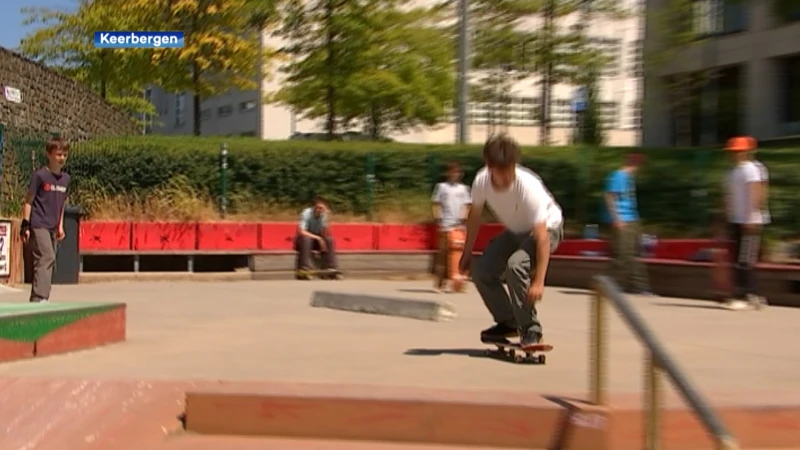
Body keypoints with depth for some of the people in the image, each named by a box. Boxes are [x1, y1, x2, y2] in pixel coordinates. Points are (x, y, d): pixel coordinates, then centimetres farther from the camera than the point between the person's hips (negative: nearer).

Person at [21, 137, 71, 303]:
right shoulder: (40, 175, -9)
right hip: (38, 225, -7)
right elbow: (28, 201, -6)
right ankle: (40, 298, -21)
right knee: (47, 258, -19)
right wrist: (25, 225, -11)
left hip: (52, 227, 7)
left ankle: (37, 299, 16)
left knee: (47, 261, 8)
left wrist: (60, 225, 15)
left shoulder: (65, 178, 10)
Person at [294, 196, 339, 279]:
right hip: (303, 240, -4)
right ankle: (304, 268, -40)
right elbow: (301, 232, -28)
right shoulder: (306, 213, -21)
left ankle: (331, 268, -21)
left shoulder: (323, 215, -8)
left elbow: (326, 233, -12)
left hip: (315, 239, 4)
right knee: (306, 238, -36)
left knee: (329, 240, -21)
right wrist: (317, 238, -30)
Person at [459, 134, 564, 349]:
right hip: (515, 232, 6)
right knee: (480, 270, -5)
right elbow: (475, 216, -3)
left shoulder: (529, 187, -37)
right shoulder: (481, 181, -23)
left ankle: (530, 329, -16)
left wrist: (539, 282, -43)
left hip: (547, 229, -6)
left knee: (516, 264, -32)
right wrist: (467, 254, 4)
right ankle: (508, 323, 14)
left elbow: (542, 237, -38)